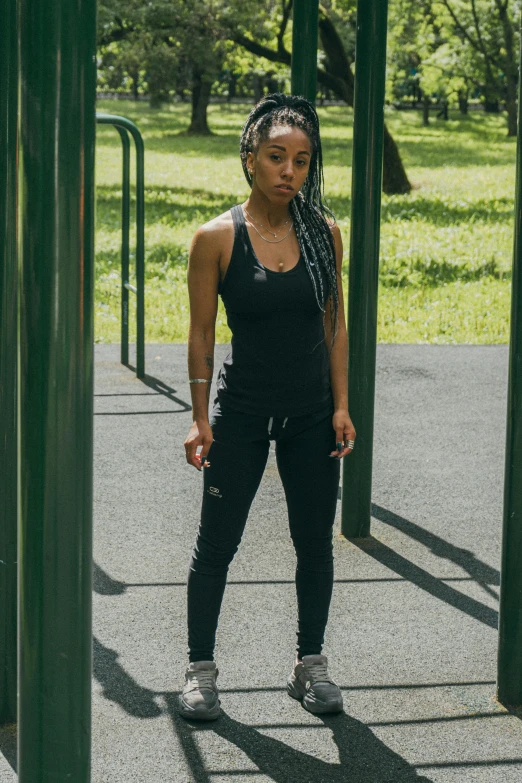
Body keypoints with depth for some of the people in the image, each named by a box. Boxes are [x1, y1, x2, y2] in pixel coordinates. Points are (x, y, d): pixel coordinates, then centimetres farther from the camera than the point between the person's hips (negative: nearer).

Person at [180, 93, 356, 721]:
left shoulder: (323, 232, -2)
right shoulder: (217, 238, -11)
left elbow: (335, 323, 5)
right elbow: (202, 333, -5)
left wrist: (341, 405, 0)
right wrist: (201, 418, -7)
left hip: (312, 411, 3)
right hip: (242, 410, -3)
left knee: (315, 543, 10)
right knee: (217, 543, 5)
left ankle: (310, 664, 26)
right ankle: (201, 668, 20)